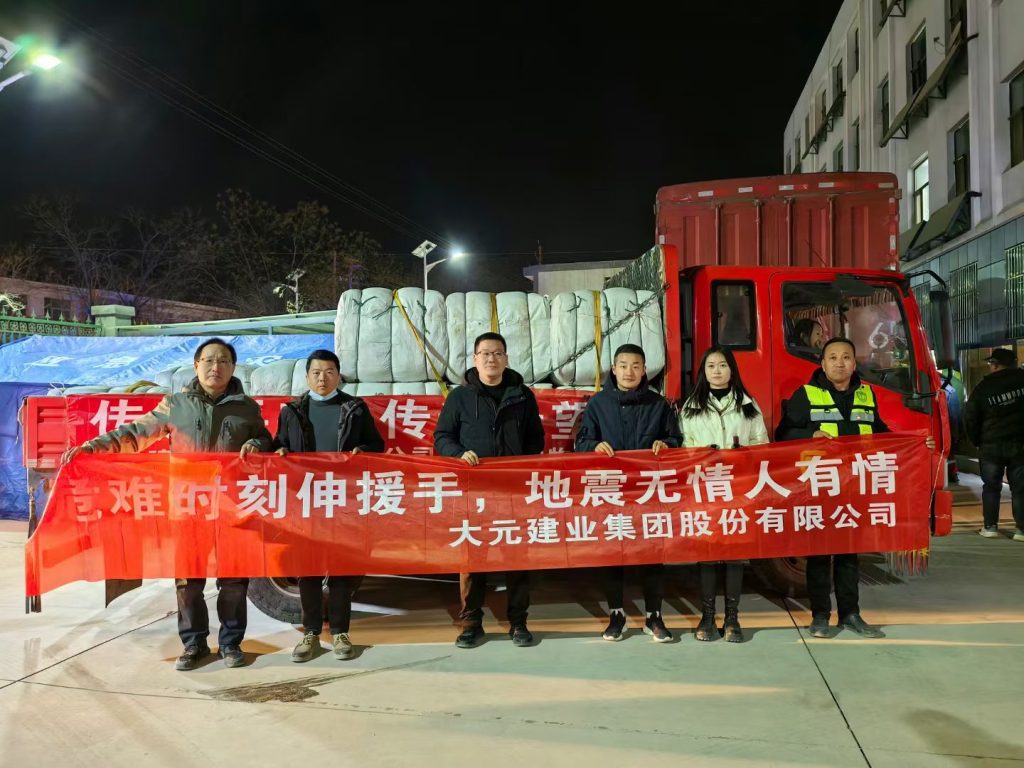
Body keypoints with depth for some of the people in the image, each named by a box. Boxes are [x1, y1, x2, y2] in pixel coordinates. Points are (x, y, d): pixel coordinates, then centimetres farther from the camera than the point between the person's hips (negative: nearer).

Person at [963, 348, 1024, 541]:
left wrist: (977, 441, 13)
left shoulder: (982, 388, -3)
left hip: (991, 446, 0)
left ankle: (990, 526, 11)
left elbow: (970, 418, 1)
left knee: (991, 486, 11)